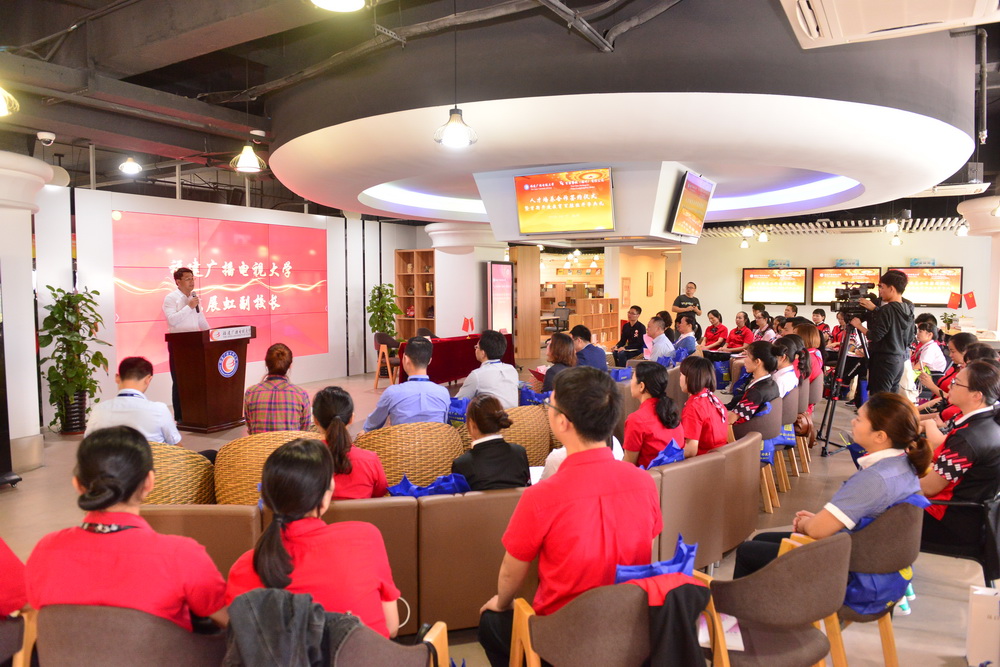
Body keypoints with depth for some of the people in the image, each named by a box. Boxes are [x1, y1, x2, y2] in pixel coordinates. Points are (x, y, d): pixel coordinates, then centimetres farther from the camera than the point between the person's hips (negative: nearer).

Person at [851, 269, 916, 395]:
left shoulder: (887, 310, -16)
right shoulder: (907, 310, 9)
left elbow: (874, 336, -20)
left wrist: (859, 325, -3)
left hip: (884, 361, -9)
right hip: (900, 359, 9)